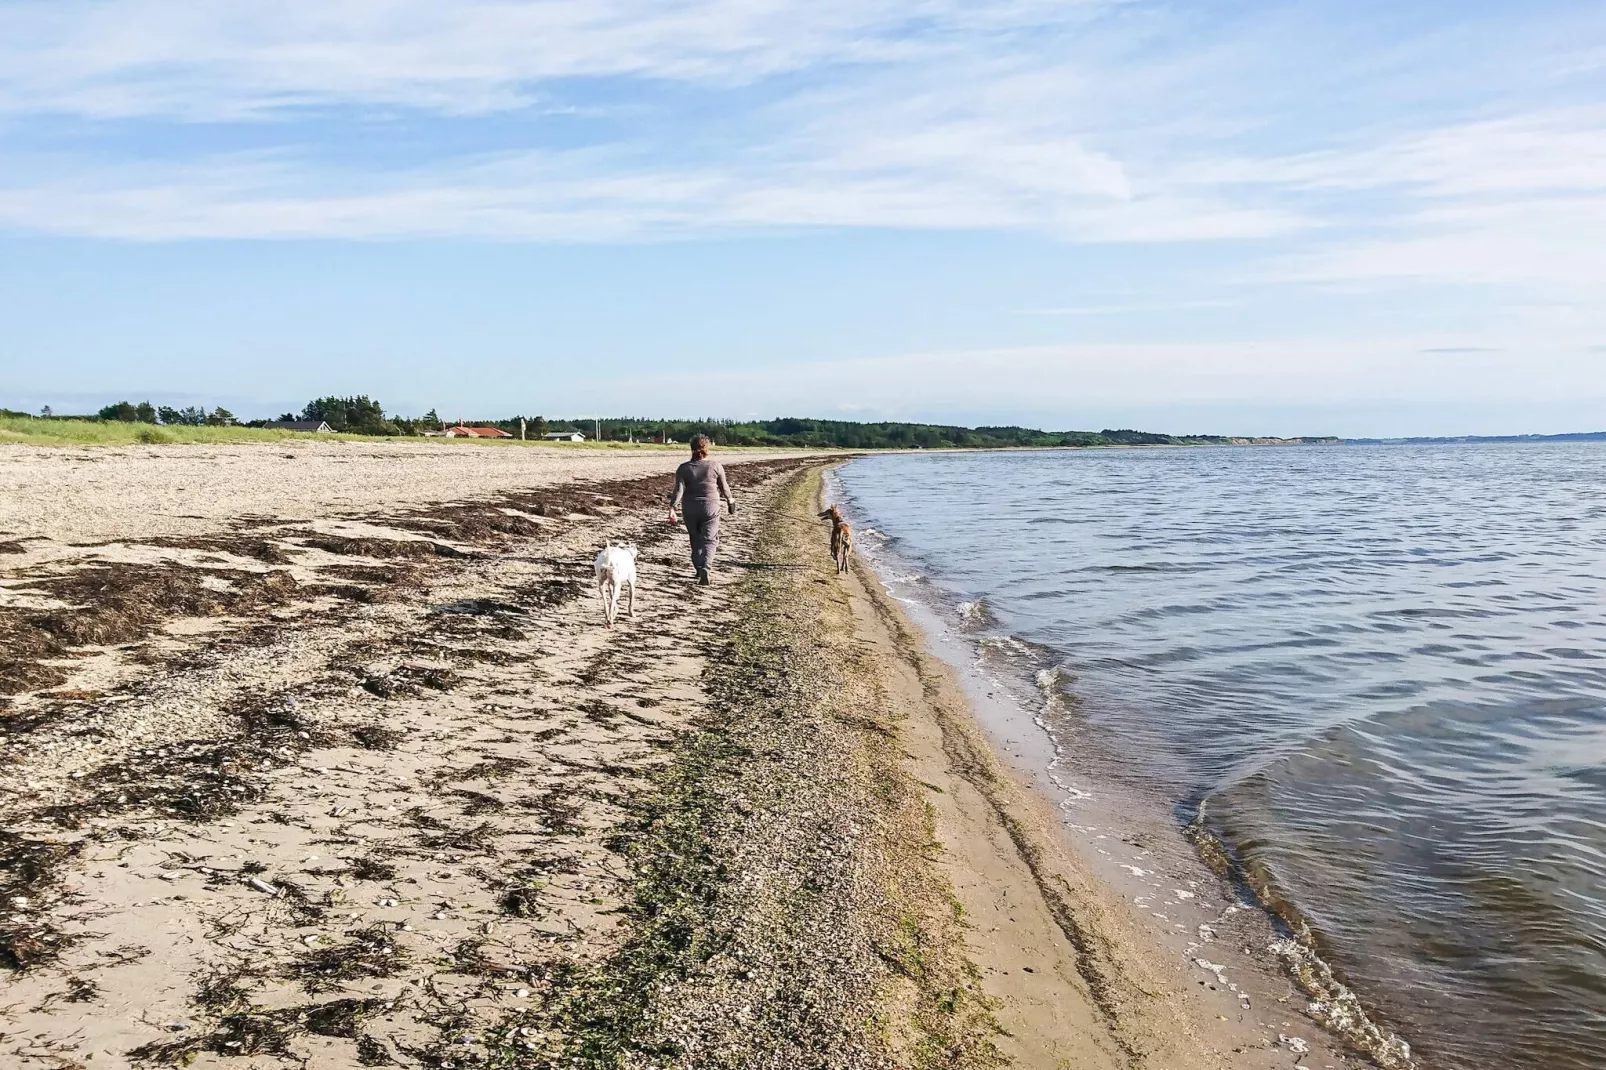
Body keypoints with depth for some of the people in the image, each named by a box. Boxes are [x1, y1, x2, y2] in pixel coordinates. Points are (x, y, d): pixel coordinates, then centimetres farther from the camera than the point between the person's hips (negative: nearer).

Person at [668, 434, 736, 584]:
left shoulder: (683, 468, -4)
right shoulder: (716, 466, -5)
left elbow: (679, 490, -13)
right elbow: (724, 487, 5)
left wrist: (672, 508, -14)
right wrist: (729, 499, 22)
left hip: (690, 510, 2)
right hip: (710, 508, -2)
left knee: (695, 539, 18)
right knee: (709, 540, 0)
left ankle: (699, 568, 28)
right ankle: (705, 569, -21)